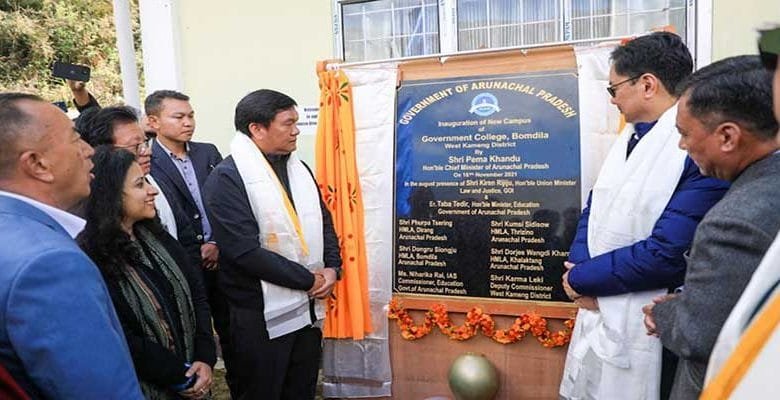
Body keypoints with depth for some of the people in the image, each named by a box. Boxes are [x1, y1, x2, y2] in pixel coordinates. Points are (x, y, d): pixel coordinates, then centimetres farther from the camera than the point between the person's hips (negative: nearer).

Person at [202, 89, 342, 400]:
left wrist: (332, 268, -5)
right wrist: (308, 280, -16)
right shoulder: (227, 178, -14)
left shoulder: (299, 169, 8)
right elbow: (245, 251, -22)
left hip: (307, 307, 6)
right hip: (261, 315, -6)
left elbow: (324, 222, 12)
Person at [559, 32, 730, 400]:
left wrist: (580, 278, -14)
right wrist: (578, 268, -9)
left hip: (642, 323, -7)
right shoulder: (631, 135, 7)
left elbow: (667, 253, -25)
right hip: (597, 308, 8)